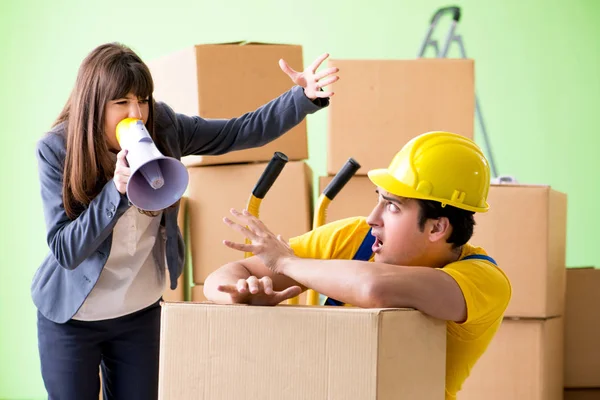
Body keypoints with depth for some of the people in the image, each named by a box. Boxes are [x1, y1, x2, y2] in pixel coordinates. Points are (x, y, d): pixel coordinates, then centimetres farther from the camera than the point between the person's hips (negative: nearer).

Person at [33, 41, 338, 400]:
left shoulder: (161, 126, -11)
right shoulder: (56, 150, -18)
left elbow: (242, 132, -7)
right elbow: (66, 250, -22)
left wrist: (305, 98, -21)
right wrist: (117, 189, -34)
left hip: (140, 312, 3)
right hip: (70, 316, -3)